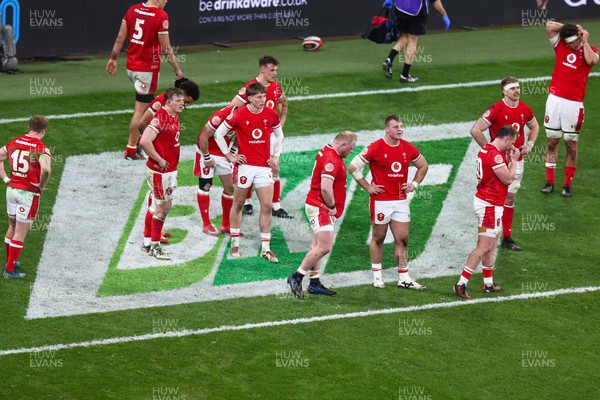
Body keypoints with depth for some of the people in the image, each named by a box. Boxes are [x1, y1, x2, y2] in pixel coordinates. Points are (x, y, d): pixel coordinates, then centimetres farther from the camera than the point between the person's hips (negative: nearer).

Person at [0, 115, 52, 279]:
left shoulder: (14, 143, 4)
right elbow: (46, 170, -32)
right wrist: (41, 185, -14)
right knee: (21, 233, 2)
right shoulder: (41, 149, -16)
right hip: (29, 193, -6)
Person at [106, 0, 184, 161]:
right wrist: (177, 69, -3)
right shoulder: (161, 16, -16)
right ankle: (131, 150, 9)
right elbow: (166, 48, -13)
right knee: (141, 110, 3)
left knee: (146, 104, 22)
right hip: (148, 69, -7)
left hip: (131, 66, 7)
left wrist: (113, 58, 18)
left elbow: (120, 38, 7)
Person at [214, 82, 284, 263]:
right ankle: (235, 245, 22)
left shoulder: (271, 114, 1)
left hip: (264, 166, 3)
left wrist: (276, 156, 10)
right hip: (245, 165, -3)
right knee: (238, 204, 8)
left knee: (267, 206, -3)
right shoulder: (239, 115, -10)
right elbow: (219, 133, -1)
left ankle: (265, 248, 3)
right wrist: (229, 156, -3)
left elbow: (279, 134, 18)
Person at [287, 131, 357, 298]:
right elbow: (325, 188, -30)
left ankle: (315, 282, 17)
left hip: (317, 207, 11)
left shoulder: (326, 152, 13)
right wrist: (332, 207, -15)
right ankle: (296, 277, -7)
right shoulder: (332, 160, -21)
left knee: (318, 246, 13)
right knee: (325, 247, -12)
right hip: (320, 208, -11)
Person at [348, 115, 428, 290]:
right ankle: (377, 275, 18)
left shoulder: (408, 149, 4)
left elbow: (423, 165, 22)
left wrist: (414, 184, 9)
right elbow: (353, 167, -6)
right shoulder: (375, 148, -10)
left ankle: (404, 278, 7)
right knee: (378, 238, 7)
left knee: (402, 239, 3)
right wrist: (368, 187, -7)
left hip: (401, 200, 4)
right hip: (381, 200, -4)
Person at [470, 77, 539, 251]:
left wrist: (530, 144, 8)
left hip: (517, 160, 6)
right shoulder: (496, 110, -16)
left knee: (510, 198, 11)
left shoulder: (525, 109, 3)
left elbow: (534, 126, 24)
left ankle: (507, 238, 18)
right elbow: (475, 130, -16)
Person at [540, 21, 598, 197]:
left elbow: (591, 60, -21)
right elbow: (550, 26, -2)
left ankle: (568, 183, 11)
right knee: (551, 141, 6)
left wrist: (585, 42, -10)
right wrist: (569, 27, 2)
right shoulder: (560, 45, 7)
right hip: (555, 99, 2)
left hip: (574, 103, -2)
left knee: (571, 144, 3)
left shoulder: (590, 50, 2)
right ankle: (549, 181, 12)